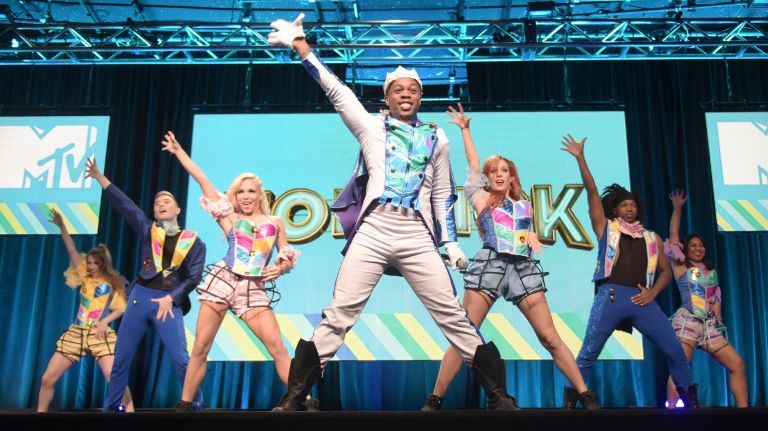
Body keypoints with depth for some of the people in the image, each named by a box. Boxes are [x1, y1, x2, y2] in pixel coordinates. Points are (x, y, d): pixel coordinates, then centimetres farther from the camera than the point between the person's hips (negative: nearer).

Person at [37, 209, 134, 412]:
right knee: (48, 378, 2)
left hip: (99, 333, -5)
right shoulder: (85, 278, 12)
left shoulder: (113, 283, 4)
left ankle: (130, 410, -10)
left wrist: (105, 321, -14)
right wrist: (61, 226, 1)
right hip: (76, 332, 5)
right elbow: (72, 250, 7)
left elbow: (122, 307, 0)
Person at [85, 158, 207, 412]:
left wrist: (170, 298, -12)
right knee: (122, 356, 7)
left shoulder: (193, 241, 5)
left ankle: (195, 406, 5)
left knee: (181, 359, -8)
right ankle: (110, 407, 22)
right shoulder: (148, 229, 10)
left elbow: (194, 277, -1)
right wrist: (99, 177, -2)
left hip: (169, 301, -2)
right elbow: (124, 204, 4)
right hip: (140, 296, 2)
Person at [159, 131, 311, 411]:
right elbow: (203, 181, 7)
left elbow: (288, 258, 16)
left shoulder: (275, 223, 11)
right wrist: (179, 152, 8)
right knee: (200, 349, 2)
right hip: (222, 281, 0)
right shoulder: (229, 218, 8)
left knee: (277, 348, -9)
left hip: (254, 289, 0)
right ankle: (184, 405, 16)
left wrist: (280, 268, -6)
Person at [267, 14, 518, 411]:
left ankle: (498, 394, 11)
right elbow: (336, 90, 3)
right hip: (373, 231, -1)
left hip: (417, 237, 1)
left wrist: (450, 241, 11)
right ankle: (294, 397, 4)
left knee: (453, 317, 1)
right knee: (338, 316, -4)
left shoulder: (436, 138, 15)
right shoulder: (371, 127, 11)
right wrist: (300, 44, -3)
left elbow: (443, 194, 17)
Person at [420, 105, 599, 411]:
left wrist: (532, 237, 13)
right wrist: (465, 129, 23)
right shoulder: (482, 199, 14)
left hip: (523, 268, 3)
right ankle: (434, 401, -2)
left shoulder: (524, 206, 22)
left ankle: (586, 397, 5)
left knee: (550, 339, -1)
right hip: (489, 265, -2)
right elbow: (473, 164, 18)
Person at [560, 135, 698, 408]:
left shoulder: (652, 237, 22)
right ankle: (570, 401, 5)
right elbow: (592, 191, 9)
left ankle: (691, 403, 15)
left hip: (642, 299, 3)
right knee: (588, 355, -5)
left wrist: (652, 292, 1)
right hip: (611, 296, -3)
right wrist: (580, 157, 5)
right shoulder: (606, 228, 14)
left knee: (675, 352, 0)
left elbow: (666, 270, 20)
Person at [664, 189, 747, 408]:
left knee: (738, 365, 1)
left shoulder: (711, 271, 20)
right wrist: (677, 207, 0)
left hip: (710, 325, 6)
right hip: (687, 322, -6)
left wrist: (719, 322, 7)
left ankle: (743, 408, 6)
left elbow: (715, 300, 20)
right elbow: (673, 234, 1)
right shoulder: (681, 266, 6)